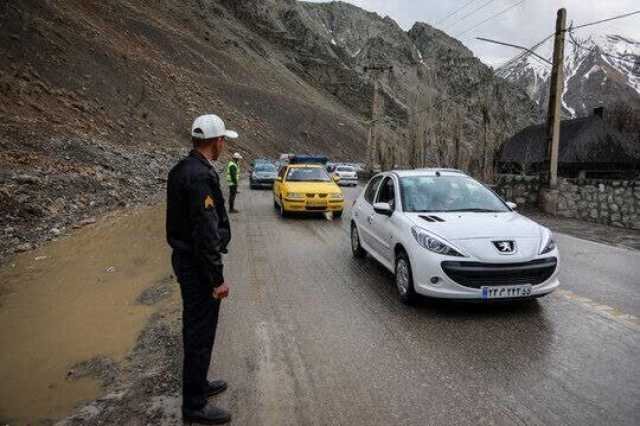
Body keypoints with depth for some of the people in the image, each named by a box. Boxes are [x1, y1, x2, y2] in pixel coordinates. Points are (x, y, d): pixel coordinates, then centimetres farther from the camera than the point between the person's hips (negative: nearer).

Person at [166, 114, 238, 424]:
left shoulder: (183, 169, 9)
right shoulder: (201, 176, -23)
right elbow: (206, 233, -26)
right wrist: (218, 278, -19)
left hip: (184, 257, 10)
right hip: (197, 264, -10)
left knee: (195, 327, 22)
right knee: (200, 332, 3)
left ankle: (198, 384, 39)